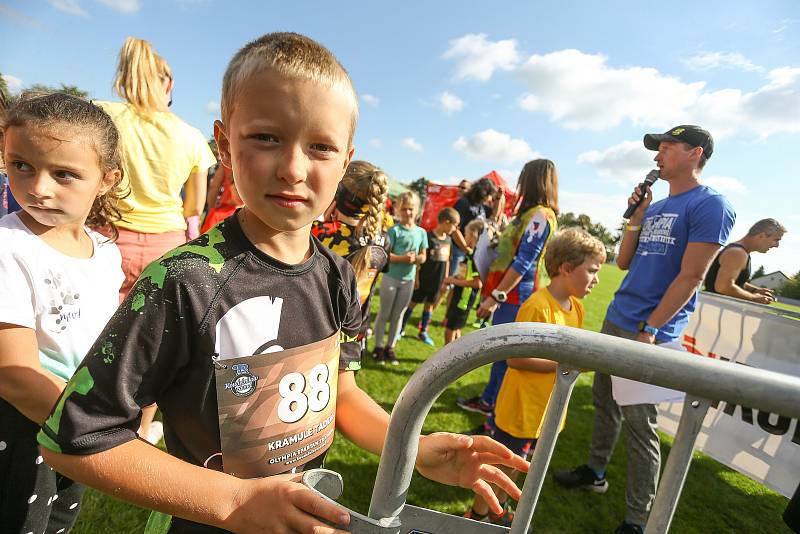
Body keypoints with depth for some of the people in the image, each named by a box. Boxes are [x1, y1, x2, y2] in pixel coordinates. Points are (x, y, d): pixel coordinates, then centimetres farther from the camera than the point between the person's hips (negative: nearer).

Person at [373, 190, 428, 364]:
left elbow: (424, 256, 9)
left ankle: (390, 347, 27)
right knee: (384, 313, 8)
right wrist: (402, 258, -27)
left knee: (398, 315, 14)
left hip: (408, 279, 4)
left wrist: (417, 259, -14)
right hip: (391, 277, -4)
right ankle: (378, 347, 21)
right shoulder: (394, 230, -11)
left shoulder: (421, 232, 3)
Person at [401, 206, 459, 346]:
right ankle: (401, 328, 22)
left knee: (430, 305, 15)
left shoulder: (448, 240, 4)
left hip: (437, 280, 6)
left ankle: (423, 332, 30)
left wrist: (446, 279, 13)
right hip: (423, 278, -6)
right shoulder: (428, 237, -17)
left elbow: (447, 261, 12)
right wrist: (416, 278, -15)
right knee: (412, 302, 7)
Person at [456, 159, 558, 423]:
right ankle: (487, 401, 31)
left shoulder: (540, 215, -14)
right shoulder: (529, 213, 16)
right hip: (507, 294, 9)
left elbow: (523, 263, -20)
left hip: (514, 296, -9)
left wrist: (496, 296, -19)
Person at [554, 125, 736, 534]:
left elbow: (690, 277, -14)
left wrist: (650, 331, -17)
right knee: (605, 402, 16)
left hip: (652, 332, -7)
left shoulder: (711, 205, -8)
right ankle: (595, 472, 34)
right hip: (615, 320, 7)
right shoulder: (655, 206, 15)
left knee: (640, 423, 0)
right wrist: (637, 216, 2)